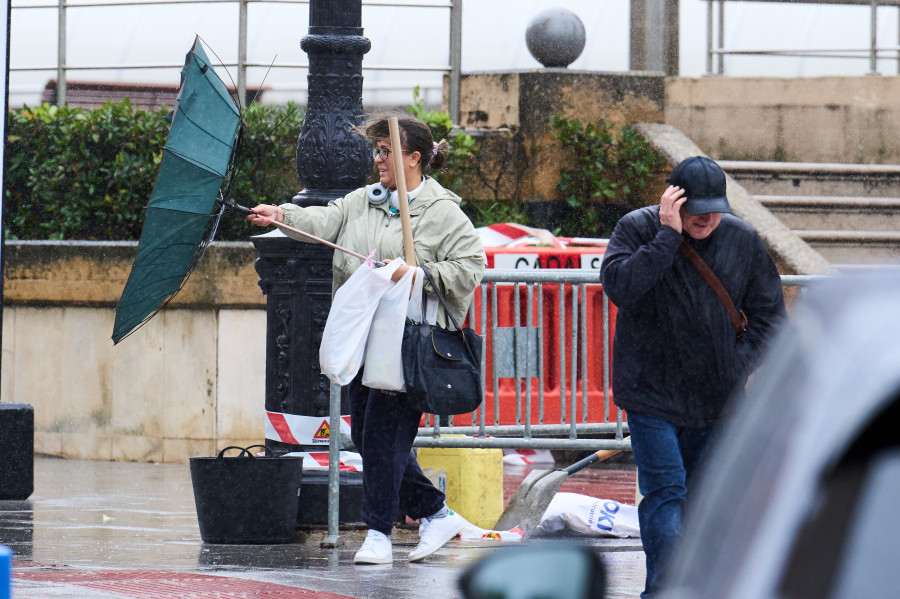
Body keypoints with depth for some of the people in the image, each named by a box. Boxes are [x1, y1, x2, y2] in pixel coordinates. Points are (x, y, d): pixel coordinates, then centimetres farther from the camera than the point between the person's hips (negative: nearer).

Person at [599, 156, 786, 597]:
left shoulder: (743, 241, 1)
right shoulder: (637, 230, -7)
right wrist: (668, 236, -25)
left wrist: (741, 365, -3)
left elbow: (769, 311, 10)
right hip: (651, 392, -4)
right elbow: (620, 287, -25)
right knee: (666, 494, -13)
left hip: (715, 396, 4)